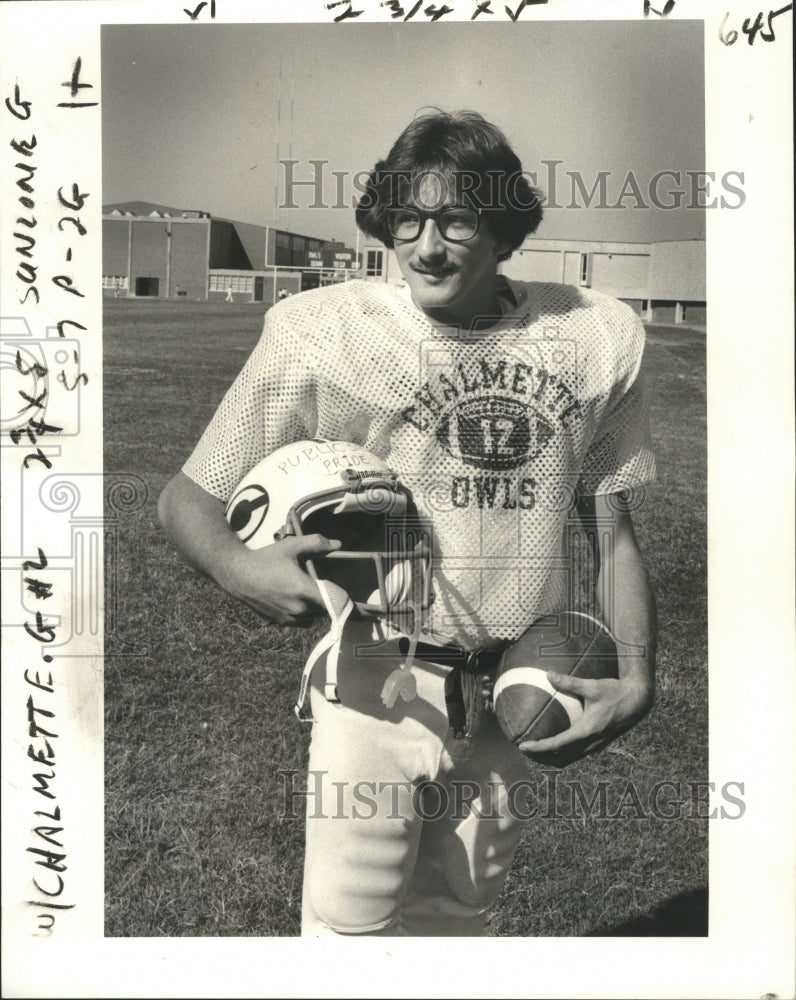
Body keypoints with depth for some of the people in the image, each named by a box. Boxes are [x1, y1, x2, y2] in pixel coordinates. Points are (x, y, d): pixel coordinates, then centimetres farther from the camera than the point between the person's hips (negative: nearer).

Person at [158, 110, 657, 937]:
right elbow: (187, 497, -6)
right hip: (380, 683, -3)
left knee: (456, 914, 19)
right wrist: (238, 567, -28)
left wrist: (635, 679, -5)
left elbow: (613, 528, 6)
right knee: (349, 922, 2)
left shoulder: (598, 338, -2)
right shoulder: (321, 333, -11)